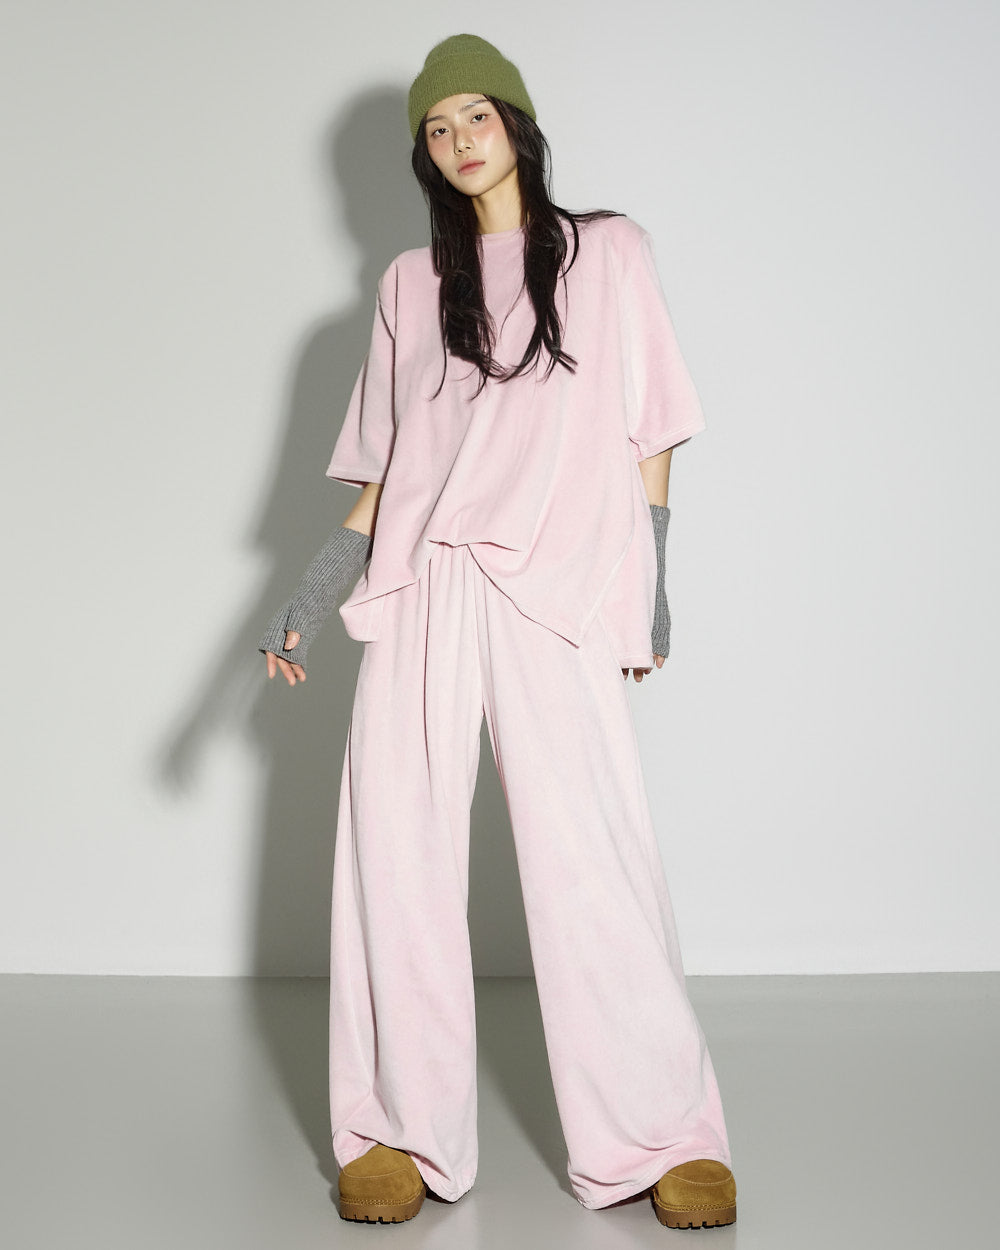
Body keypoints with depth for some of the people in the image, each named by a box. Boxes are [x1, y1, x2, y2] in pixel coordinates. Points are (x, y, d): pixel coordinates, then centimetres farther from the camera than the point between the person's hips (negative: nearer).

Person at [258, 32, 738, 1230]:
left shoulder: (609, 251, 13)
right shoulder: (409, 283, 18)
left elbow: (648, 435, 12)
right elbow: (385, 470, 18)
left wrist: (652, 584, 5)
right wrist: (309, 594, 9)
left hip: (558, 593, -2)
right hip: (420, 590, 3)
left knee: (592, 857, -10)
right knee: (396, 850, -3)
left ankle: (662, 1133, -1)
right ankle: (402, 1129, 6)